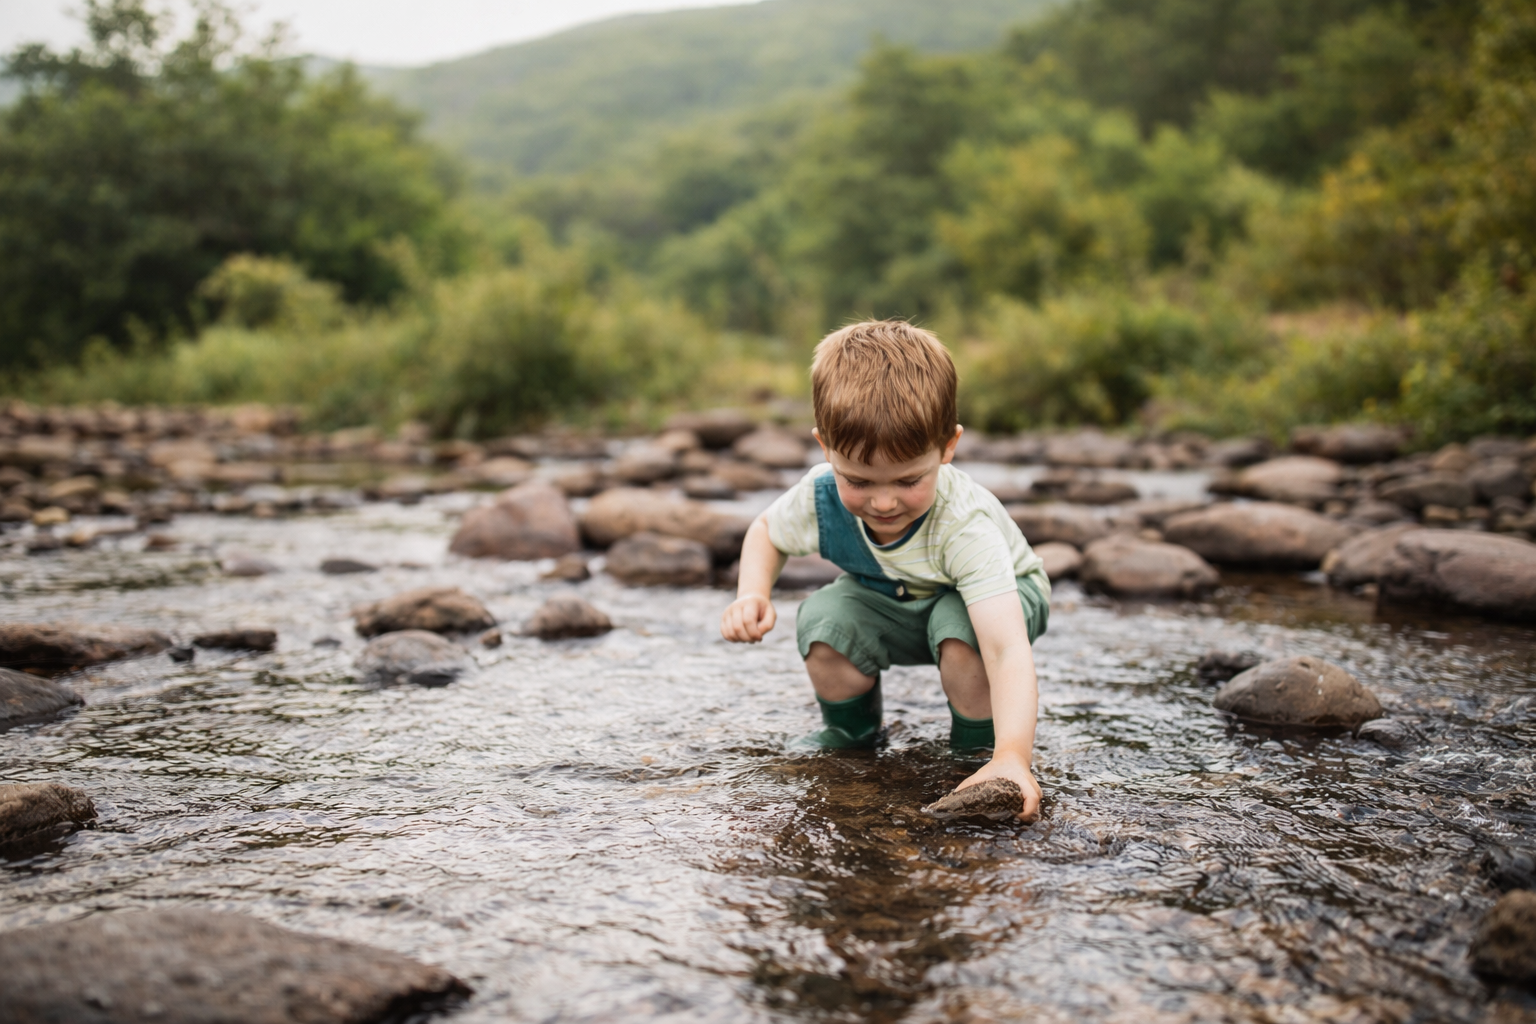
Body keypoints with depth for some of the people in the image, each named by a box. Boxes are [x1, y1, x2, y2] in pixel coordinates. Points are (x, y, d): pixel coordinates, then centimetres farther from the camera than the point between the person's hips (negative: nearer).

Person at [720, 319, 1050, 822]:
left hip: (1002, 594, -4)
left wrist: (1013, 757, -67)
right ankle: (851, 731, 7)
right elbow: (767, 529, -2)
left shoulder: (964, 525, -42)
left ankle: (978, 748, -7)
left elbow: (1007, 649, -52)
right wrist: (751, 596, -24)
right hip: (891, 603, 4)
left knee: (961, 632, -37)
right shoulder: (821, 499, -28)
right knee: (824, 621, -25)